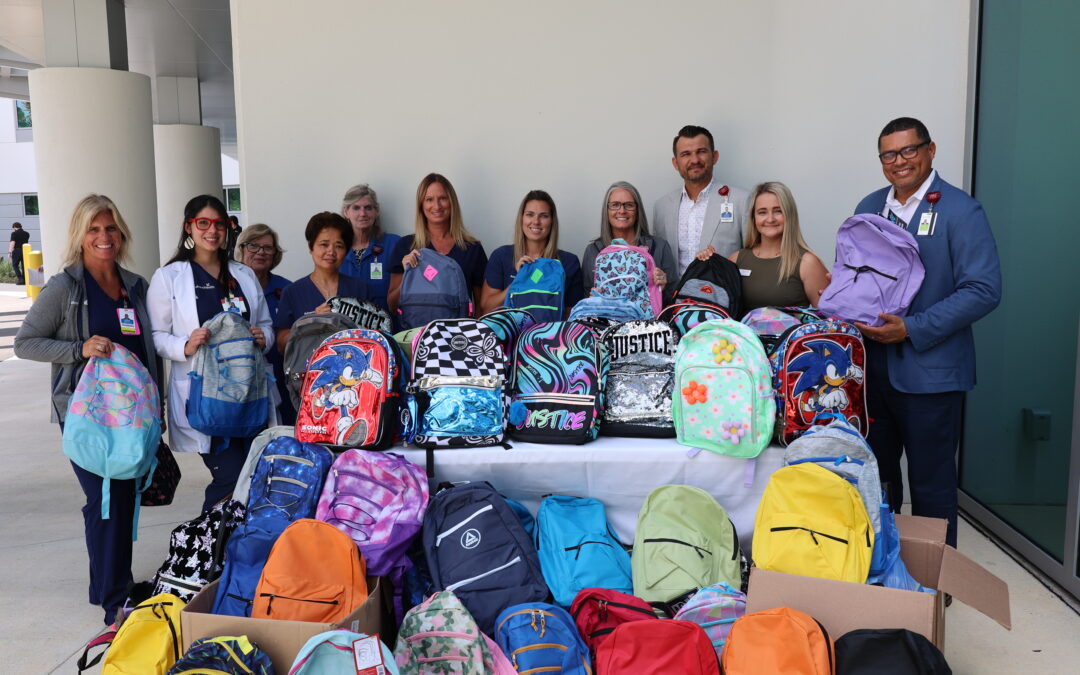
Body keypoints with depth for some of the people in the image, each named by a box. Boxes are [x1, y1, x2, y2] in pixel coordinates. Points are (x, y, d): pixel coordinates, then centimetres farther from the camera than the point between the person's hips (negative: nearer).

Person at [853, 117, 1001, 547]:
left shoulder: (961, 212, -8)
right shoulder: (869, 208, 10)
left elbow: (983, 290, -15)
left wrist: (912, 330, -20)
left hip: (930, 370, -5)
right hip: (872, 363, 6)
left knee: (931, 486, 5)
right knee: (875, 472, 17)